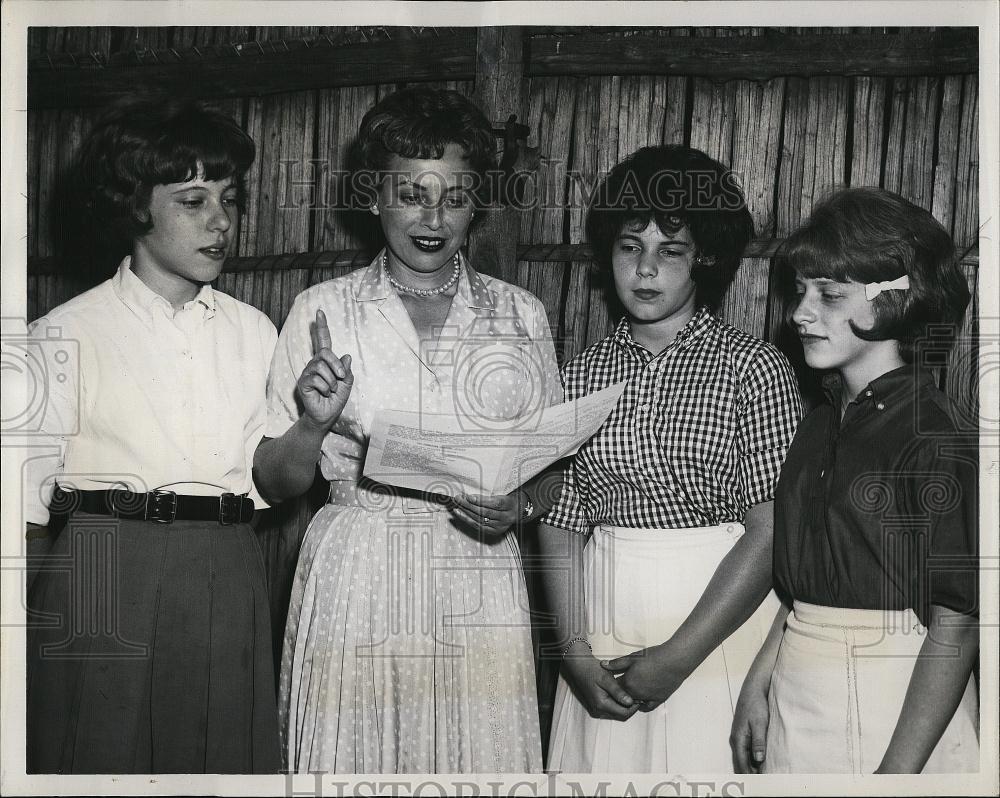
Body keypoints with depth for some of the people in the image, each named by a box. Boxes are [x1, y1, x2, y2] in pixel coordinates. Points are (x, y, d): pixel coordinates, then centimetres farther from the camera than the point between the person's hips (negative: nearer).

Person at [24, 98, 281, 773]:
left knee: (229, 764, 6)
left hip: (229, 583, 4)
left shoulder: (253, 331, 11)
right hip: (104, 574, -3)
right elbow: (27, 497, -3)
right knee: (103, 764, 2)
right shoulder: (67, 333, -1)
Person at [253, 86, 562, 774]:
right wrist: (314, 425, -14)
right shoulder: (322, 310, 4)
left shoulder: (520, 315, 8)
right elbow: (276, 482, 5)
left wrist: (516, 505, -9)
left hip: (477, 588, 1)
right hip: (354, 582, -1)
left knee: (480, 761, 0)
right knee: (352, 764, 2)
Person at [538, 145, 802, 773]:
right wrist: (575, 651, -8)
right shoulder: (582, 375, 5)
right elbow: (560, 528, 4)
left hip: (718, 620, -3)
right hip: (602, 627, 3)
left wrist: (677, 656, -14)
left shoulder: (755, 367, -6)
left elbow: (769, 530, -11)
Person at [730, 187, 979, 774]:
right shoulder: (820, 427, 8)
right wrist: (758, 684, 8)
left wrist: (896, 774, -18)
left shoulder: (935, 440, -15)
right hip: (795, 698, 6)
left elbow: (954, 631, -16)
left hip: (898, 706, -6)